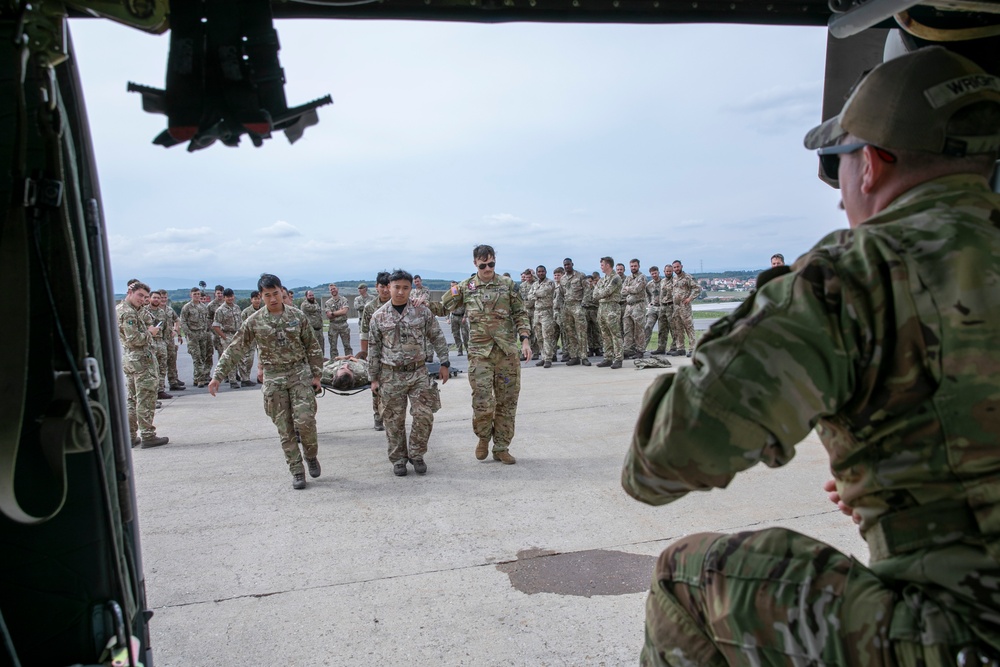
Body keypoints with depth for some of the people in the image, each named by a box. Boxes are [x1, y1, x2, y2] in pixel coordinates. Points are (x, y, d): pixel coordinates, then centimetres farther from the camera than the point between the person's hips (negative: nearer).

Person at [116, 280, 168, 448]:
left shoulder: (119, 308, 15)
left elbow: (149, 321, 16)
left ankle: (130, 436, 20)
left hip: (128, 358, 10)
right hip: (142, 359, -10)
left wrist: (142, 307, 9)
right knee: (146, 399, -5)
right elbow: (134, 339, -22)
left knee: (132, 399, 15)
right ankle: (147, 436, -2)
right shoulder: (128, 312, -17)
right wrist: (150, 333, -9)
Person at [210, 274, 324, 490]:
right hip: (273, 378, 1)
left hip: (300, 373, -1)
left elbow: (312, 347, 5)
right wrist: (218, 376, -4)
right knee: (285, 428, 3)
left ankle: (311, 455, 18)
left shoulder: (297, 316, -1)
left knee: (304, 420, -11)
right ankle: (297, 472, 14)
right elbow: (234, 350, 1)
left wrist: (316, 374, 2)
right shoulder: (254, 322, -2)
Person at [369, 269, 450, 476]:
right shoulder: (379, 317, 0)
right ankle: (398, 459, 22)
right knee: (394, 420, 6)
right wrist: (374, 378, 5)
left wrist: (444, 363, 2)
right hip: (391, 376, 0)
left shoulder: (423, 311, 0)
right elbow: (373, 349, 5)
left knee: (424, 415, -3)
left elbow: (437, 338, 6)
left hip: (418, 372, 0)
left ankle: (416, 454, 17)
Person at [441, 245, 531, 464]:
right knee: (482, 402, -8)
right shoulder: (465, 287, 4)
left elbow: (520, 314, 6)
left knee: (507, 401, 6)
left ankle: (501, 447, 20)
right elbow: (442, 307, 14)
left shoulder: (508, 285, 5)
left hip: (508, 351, 1)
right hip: (480, 352, -1)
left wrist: (524, 339, -3)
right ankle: (483, 437, 21)